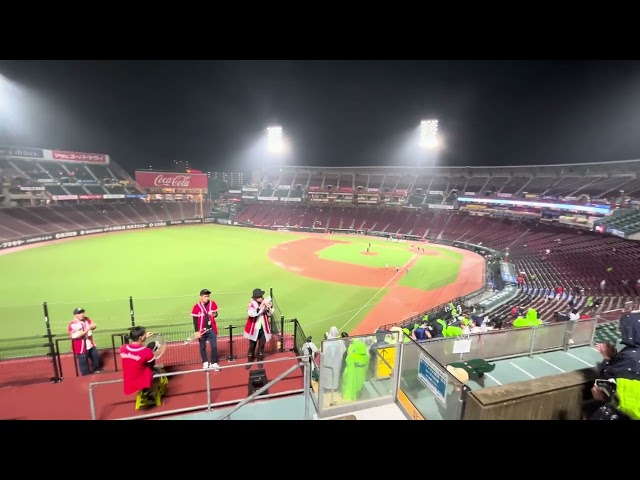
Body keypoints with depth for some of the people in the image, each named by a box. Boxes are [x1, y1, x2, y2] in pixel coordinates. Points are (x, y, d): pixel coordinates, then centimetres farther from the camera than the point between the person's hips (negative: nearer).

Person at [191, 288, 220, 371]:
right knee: (203, 347, 13)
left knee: (214, 346, 4)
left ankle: (214, 363, 20)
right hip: (202, 330, -2)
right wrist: (197, 332, -11)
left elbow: (216, 313, 9)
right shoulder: (197, 306, -13)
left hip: (212, 329, 2)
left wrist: (215, 314, -16)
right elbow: (195, 320, -9)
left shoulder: (212, 303, -5)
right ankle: (205, 362, 32)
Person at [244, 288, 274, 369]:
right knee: (252, 346, 13)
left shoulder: (265, 302, -6)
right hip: (254, 329, -2)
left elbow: (270, 314, -1)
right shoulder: (251, 303, -15)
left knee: (261, 345, 15)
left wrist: (269, 307, -19)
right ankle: (249, 361, 34)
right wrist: (260, 307, -36)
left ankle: (259, 361, 34)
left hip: (263, 328, 2)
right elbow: (251, 313, -33)